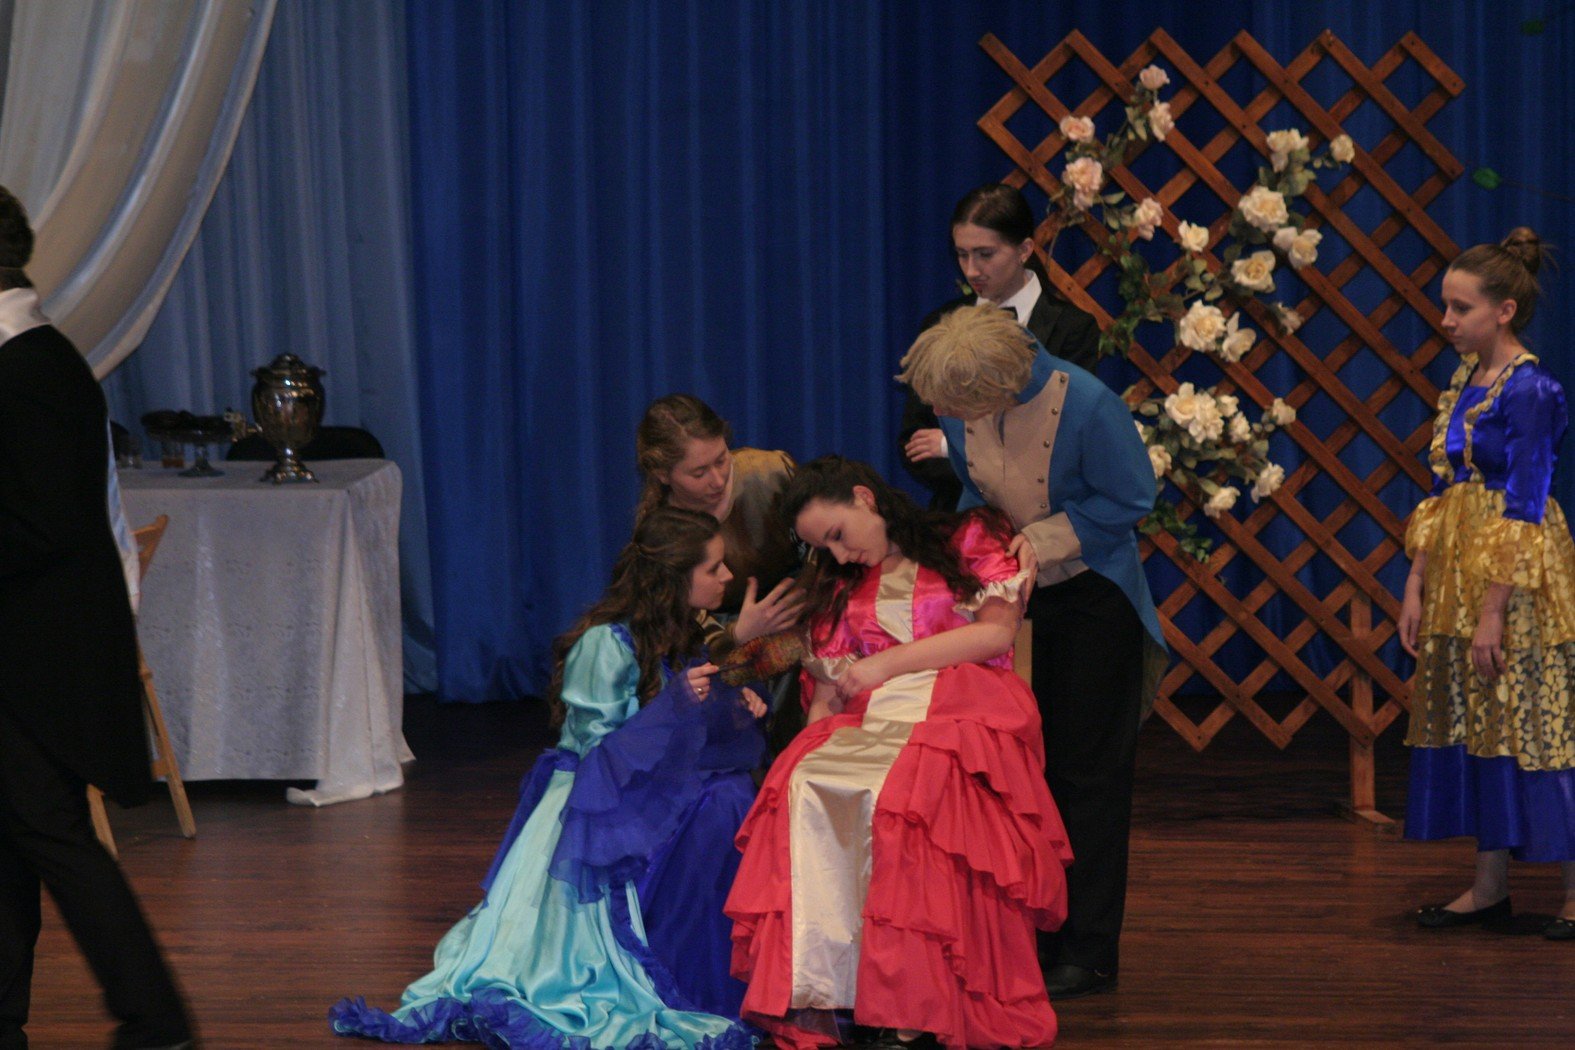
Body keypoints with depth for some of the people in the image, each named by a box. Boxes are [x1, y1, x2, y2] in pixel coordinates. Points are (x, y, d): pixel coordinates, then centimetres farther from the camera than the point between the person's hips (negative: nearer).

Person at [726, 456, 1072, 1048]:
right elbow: (828, 681, 19)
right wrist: (811, 738, -4)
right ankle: (814, 994, -36)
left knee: (896, 798, -36)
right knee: (806, 785, -29)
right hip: (870, 722, 5)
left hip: (960, 711, -5)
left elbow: (997, 631, -2)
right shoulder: (843, 584, 26)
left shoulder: (969, 540, 12)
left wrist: (885, 664, -5)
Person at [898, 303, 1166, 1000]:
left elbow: (1129, 500, -17)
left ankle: (1089, 952, 7)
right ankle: (1032, 936, 18)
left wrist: (1045, 537, -25)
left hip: (1092, 598, -5)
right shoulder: (961, 405, -11)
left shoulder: (1087, 406, -28)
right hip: (1011, 597, 5)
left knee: (1088, 772, 0)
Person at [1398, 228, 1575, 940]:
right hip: (1457, 566, 9)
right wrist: (1416, 586, 9)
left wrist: (1495, 610, -19)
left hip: (1516, 575, -9)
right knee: (1472, 722, 10)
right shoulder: (1465, 381, 10)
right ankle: (1489, 887, 18)